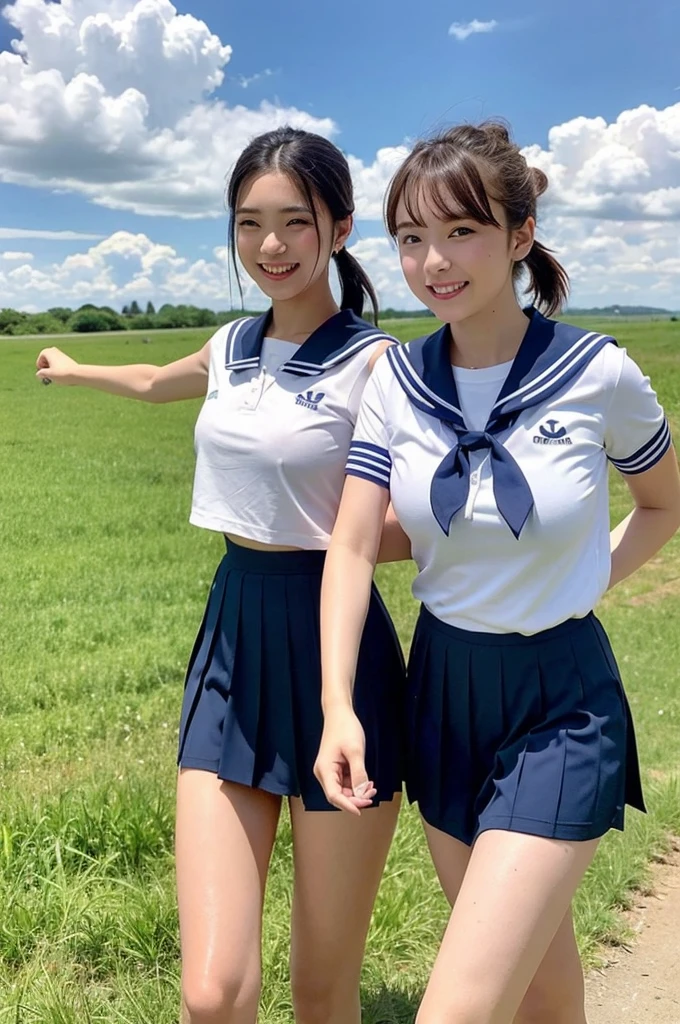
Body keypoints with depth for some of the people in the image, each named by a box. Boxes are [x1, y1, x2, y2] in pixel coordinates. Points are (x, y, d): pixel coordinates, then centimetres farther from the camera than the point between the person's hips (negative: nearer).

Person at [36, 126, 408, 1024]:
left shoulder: (374, 363, -9)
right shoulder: (233, 349, 10)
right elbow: (154, 383, 34)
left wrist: (326, 535, -11)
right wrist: (73, 370, 49)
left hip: (332, 645, -4)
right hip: (231, 641, 5)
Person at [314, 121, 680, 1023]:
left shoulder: (599, 375, -13)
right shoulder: (396, 380, -5)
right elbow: (352, 548, -11)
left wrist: (587, 581, -4)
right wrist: (337, 705, -21)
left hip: (560, 708, -4)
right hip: (443, 687, 4)